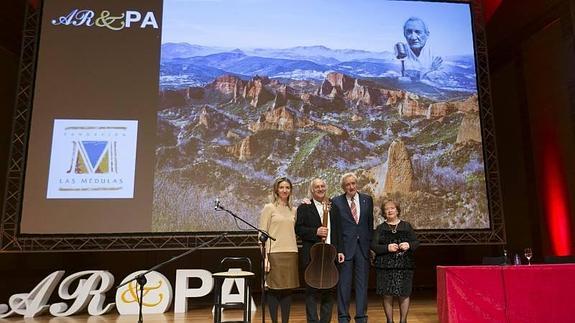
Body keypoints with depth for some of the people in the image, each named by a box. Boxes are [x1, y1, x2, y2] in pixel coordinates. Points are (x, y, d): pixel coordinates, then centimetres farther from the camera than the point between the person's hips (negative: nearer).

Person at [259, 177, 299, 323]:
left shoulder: (294, 210, 13)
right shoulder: (269, 208, 0)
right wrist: (265, 257, -12)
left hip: (291, 254, 4)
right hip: (274, 254, -4)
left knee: (288, 289, 8)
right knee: (274, 289, 1)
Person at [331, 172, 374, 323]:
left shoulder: (367, 199, 7)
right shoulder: (336, 202, -2)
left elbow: (370, 224, 11)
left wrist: (371, 245, 10)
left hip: (363, 246, 3)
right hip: (345, 247, -3)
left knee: (362, 283, 9)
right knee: (344, 283, 5)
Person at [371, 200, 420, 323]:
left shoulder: (406, 226, 10)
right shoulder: (380, 228, 8)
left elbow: (416, 242, 8)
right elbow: (373, 246, 0)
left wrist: (409, 245, -13)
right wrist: (387, 248, -15)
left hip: (404, 266, 1)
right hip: (385, 266, 0)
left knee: (404, 294, 1)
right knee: (387, 295, 0)